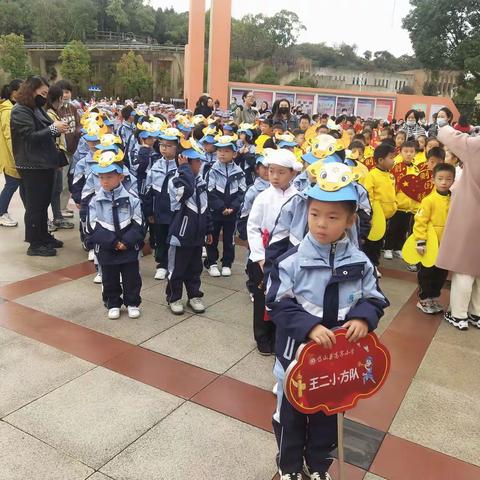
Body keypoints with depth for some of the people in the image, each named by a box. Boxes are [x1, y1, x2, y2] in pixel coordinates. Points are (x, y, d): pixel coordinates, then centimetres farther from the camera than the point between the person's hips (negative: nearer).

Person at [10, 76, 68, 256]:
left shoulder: (37, 108, 15)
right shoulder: (20, 111, -11)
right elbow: (31, 137, -19)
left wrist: (57, 129, 2)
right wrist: (53, 129, -20)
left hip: (45, 164, 9)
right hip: (32, 167, -9)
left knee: (44, 203, 15)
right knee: (35, 205, -3)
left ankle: (44, 236, 27)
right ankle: (34, 244, 4)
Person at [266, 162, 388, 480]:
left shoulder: (360, 263, -8)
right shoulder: (291, 262, -17)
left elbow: (375, 299, 0)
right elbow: (278, 306, -16)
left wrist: (364, 318, -21)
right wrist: (309, 327, -30)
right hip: (297, 353, -2)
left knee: (328, 413, 22)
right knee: (291, 413, 17)